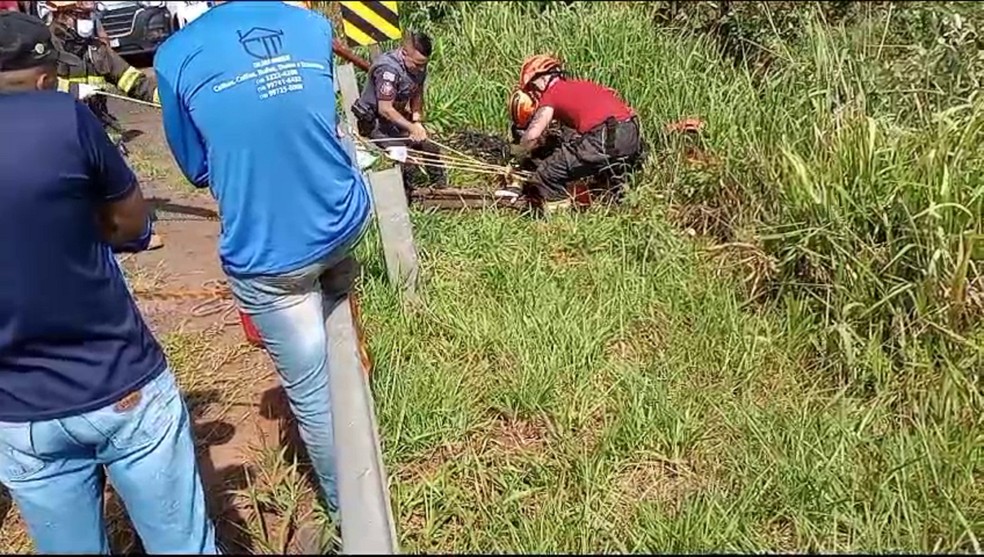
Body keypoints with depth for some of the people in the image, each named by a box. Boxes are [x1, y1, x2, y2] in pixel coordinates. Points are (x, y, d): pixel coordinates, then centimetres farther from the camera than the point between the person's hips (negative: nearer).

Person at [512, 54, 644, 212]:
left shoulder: (551, 93, 7)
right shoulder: (581, 84, 29)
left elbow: (532, 135, 0)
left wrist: (514, 153, 17)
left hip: (604, 138, -8)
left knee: (547, 175, 0)